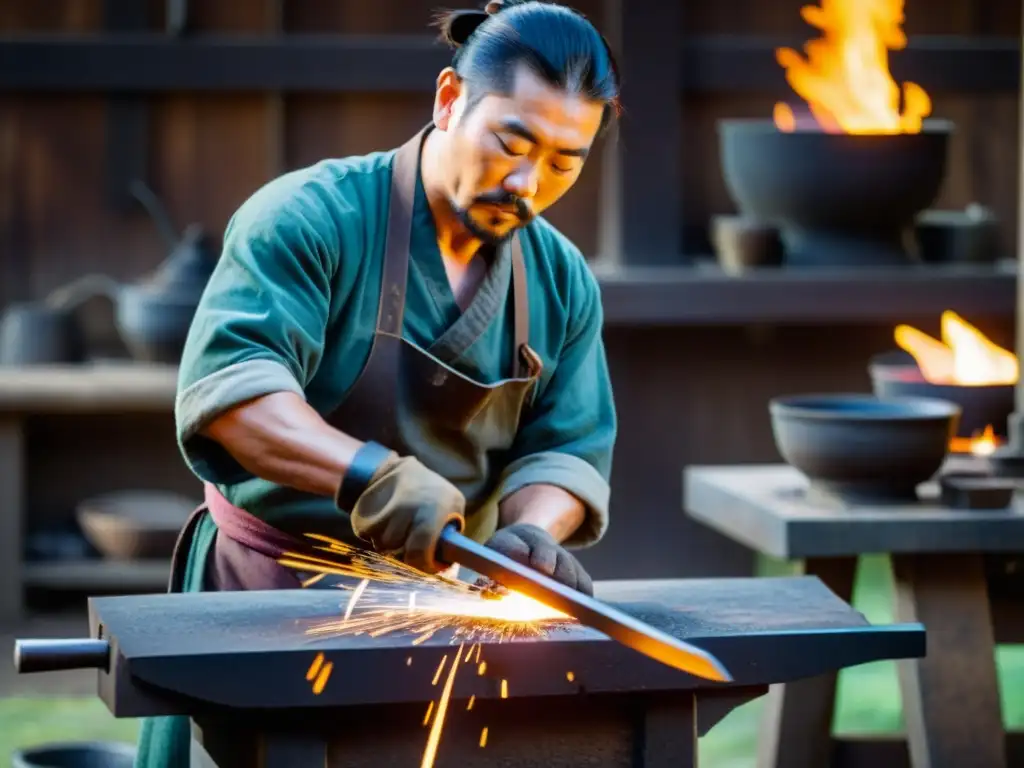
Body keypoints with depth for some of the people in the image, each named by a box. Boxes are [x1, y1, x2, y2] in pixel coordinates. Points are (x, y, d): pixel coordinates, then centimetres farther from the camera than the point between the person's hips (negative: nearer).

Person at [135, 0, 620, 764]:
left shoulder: (564, 283, 5)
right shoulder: (308, 220, -14)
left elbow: (567, 450, 5)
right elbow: (227, 387, -27)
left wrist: (532, 531, -18)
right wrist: (369, 473, -41)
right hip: (268, 589, -4)